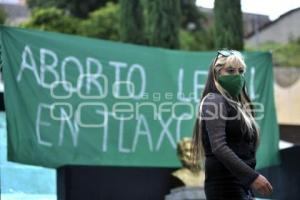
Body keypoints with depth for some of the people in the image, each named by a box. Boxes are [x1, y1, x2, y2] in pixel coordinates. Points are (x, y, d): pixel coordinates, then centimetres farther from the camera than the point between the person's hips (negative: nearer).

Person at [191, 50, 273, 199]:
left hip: (242, 184, 9)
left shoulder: (238, 104, 20)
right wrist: (252, 177, -26)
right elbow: (219, 147, -20)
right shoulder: (214, 101, -7)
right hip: (226, 185, -9)